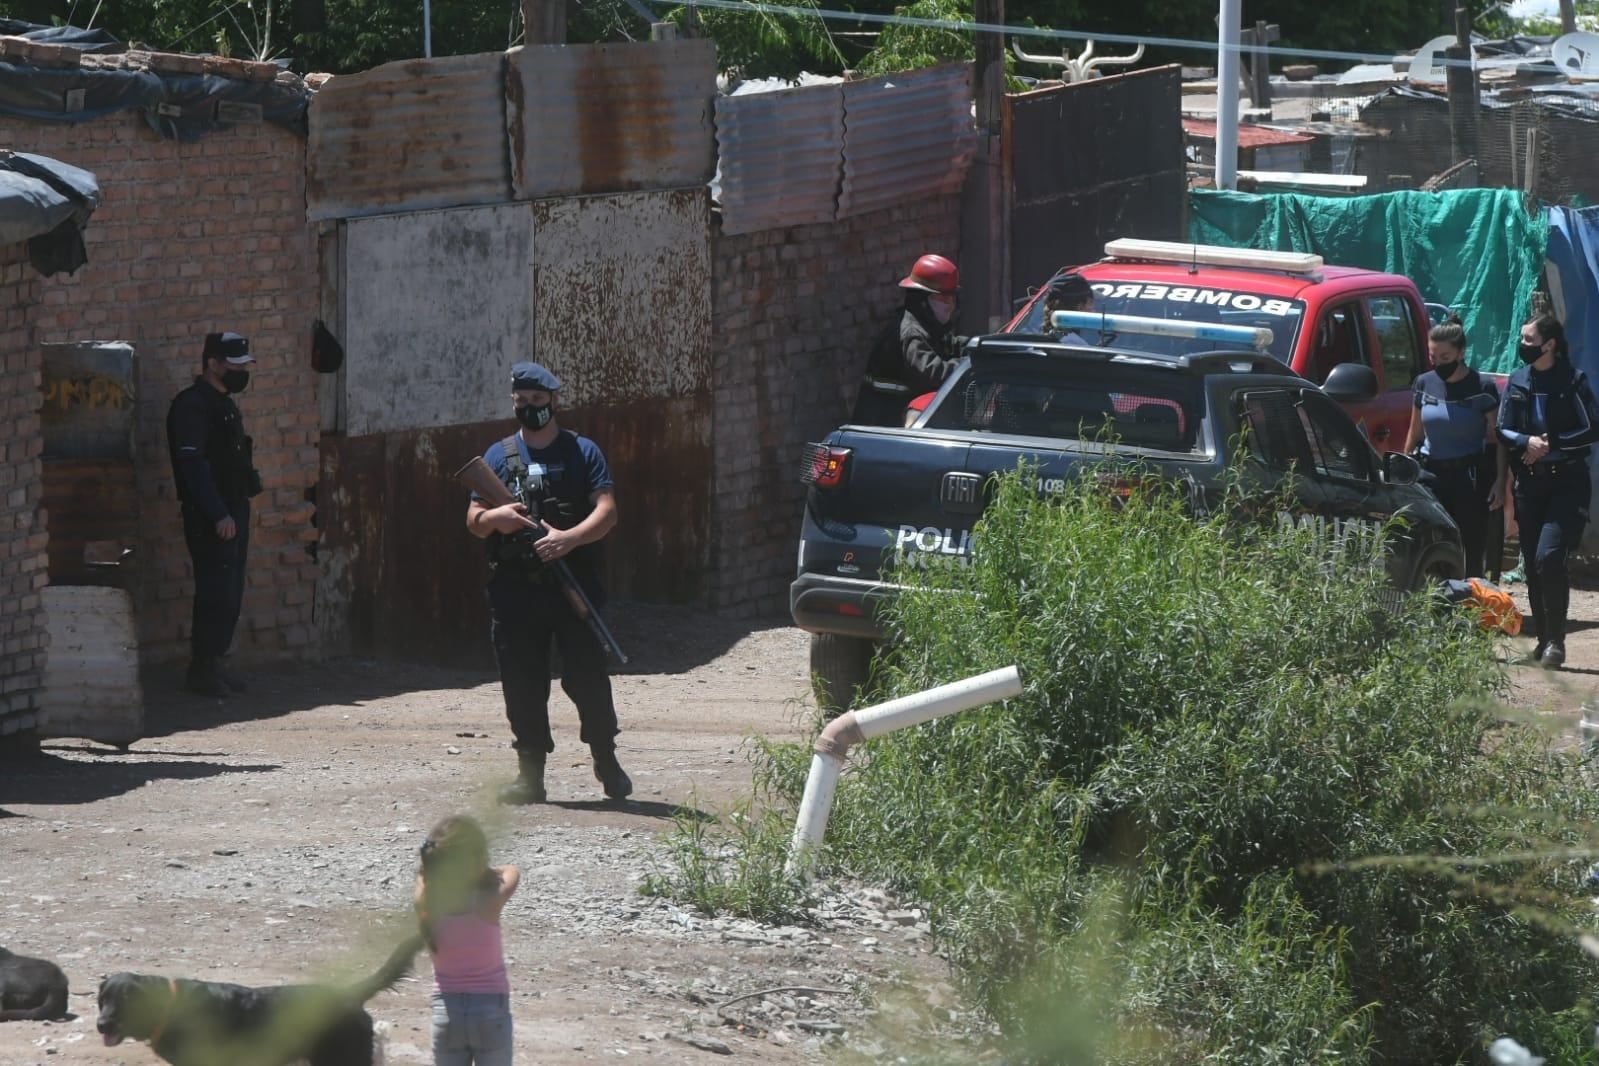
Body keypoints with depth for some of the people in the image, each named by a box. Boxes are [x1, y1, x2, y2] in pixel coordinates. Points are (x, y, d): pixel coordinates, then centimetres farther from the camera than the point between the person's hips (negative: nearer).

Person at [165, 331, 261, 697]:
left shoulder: (225, 405, 18)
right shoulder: (192, 406, -13)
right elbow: (193, 464, -20)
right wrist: (219, 515, -24)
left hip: (233, 511, 10)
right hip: (208, 516, -10)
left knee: (229, 594, 11)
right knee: (215, 593, -10)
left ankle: (214, 663, 17)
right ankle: (201, 670, -6)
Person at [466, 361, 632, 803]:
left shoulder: (583, 452, 5)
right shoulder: (498, 455, 12)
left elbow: (607, 512, -5)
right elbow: (474, 521, 10)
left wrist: (570, 538, -22)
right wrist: (494, 518, -15)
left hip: (574, 585, -2)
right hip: (515, 589, 2)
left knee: (588, 677, -1)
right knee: (523, 684, 1)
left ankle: (607, 762, 15)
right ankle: (530, 774, 7)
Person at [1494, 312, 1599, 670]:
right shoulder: (1518, 382, 9)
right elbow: (1503, 431, 6)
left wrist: (1551, 445, -13)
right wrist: (1527, 442, -14)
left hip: (1567, 482, -5)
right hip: (1529, 484, 5)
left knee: (1549, 556, -19)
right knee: (1533, 564, 6)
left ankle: (1555, 640, -15)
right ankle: (1544, 639, 17)